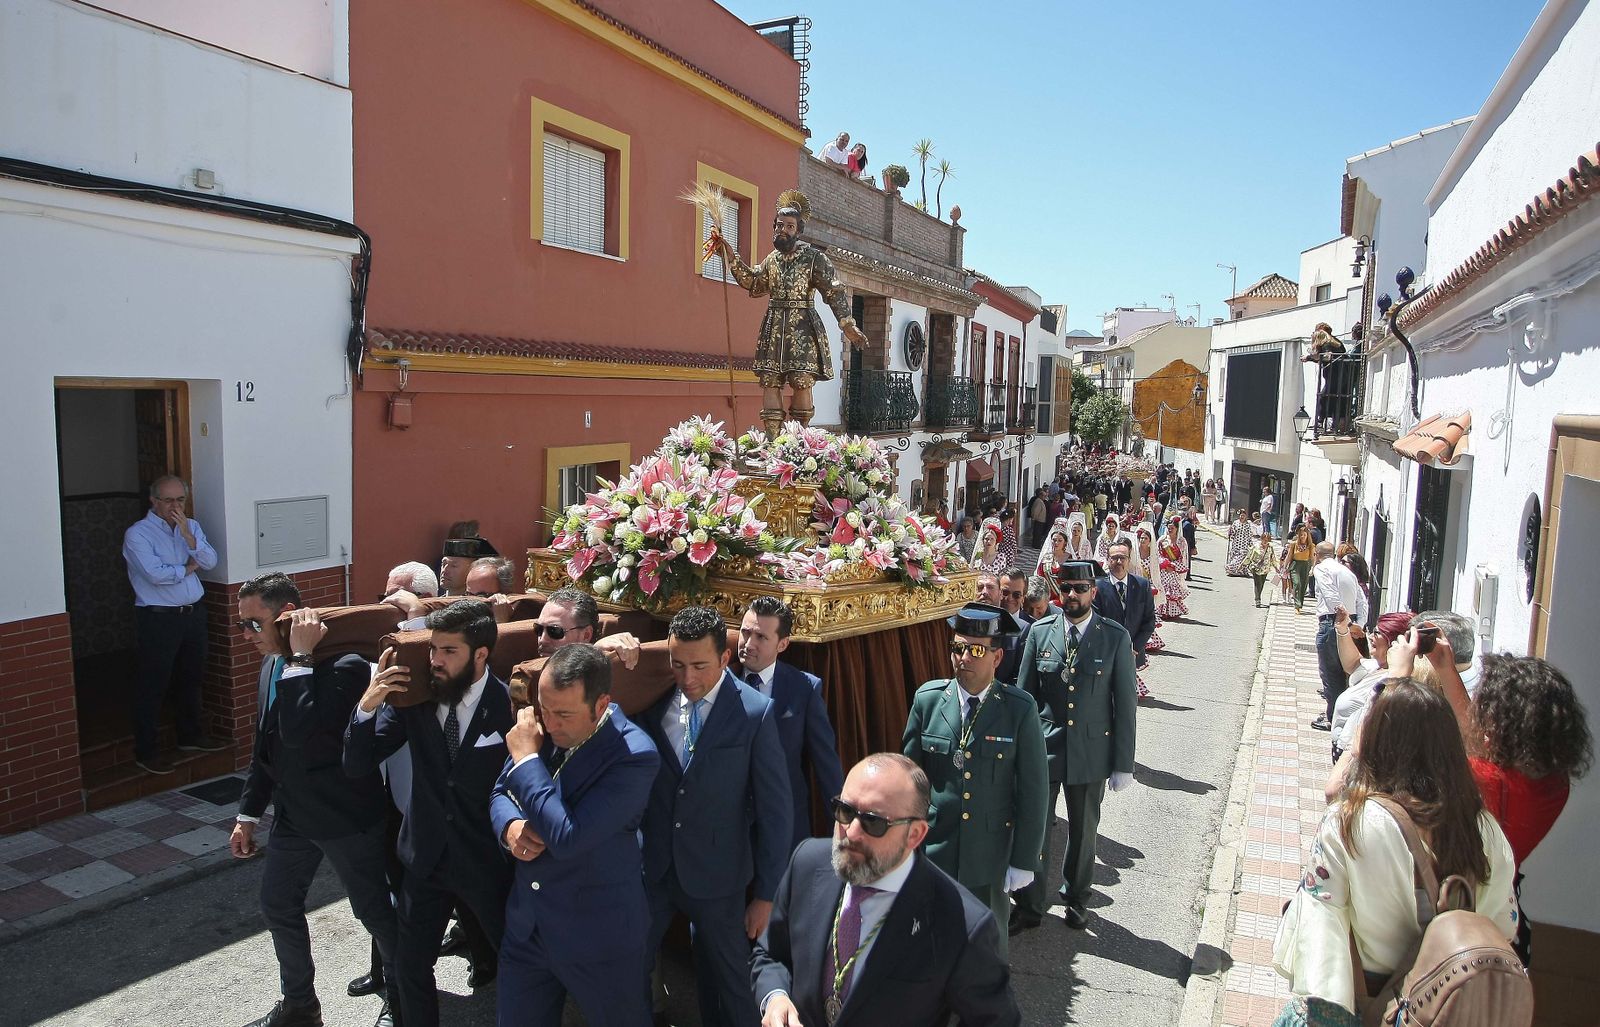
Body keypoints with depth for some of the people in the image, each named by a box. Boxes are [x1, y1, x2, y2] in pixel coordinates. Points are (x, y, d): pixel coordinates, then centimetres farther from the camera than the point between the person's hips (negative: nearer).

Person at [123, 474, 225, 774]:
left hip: (194, 612, 6)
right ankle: (145, 752, 12)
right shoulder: (137, 533, -10)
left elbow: (210, 562, -4)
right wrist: (188, 568, -6)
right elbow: (155, 573, -22)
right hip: (158, 618, -6)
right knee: (152, 685, 1)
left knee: (192, 677, 18)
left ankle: (191, 736, 34)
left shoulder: (191, 526, 8)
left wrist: (188, 535, -16)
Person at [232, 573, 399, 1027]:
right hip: (293, 814, 8)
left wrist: (300, 657, -32)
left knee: (375, 912, 7)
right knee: (278, 908, 19)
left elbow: (299, 733, -37)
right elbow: (265, 747, 13)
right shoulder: (272, 667, 4)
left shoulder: (344, 666, -24)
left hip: (347, 816, -8)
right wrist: (248, 815, 16)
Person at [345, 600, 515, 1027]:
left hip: (488, 862, -3)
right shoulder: (414, 695, -10)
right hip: (426, 856, 3)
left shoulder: (511, 705, -20)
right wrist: (368, 705, -22)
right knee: (410, 966, 17)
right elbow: (357, 765, -8)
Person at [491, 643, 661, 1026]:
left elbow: (568, 838, -31)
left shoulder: (635, 757, -26)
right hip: (526, 923, 6)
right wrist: (510, 825, -13)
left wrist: (527, 758, -23)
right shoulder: (539, 726, -5)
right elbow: (501, 791, 10)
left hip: (600, 937, -6)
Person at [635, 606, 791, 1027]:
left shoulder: (755, 712, -15)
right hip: (650, 867, 3)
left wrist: (766, 895, -6)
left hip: (716, 877, -2)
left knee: (727, 984, 14)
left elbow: (775, 811, -10)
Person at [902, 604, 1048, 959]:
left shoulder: (1020, 709, -10)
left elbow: (1032, 790, -6)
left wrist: (1024, 861, -5)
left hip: (991, 855, -1)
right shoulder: (927, 699, -6)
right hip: (933, 850, 1)